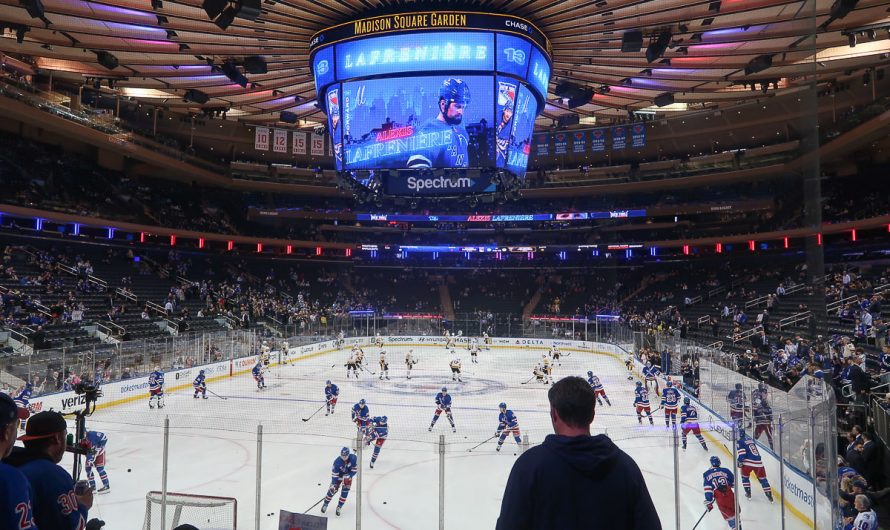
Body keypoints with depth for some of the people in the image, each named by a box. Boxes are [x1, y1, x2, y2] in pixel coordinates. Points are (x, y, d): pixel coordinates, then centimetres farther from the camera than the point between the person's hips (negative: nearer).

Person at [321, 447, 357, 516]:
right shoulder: (337, 461, -31)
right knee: (333, 489, -5)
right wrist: (333, 484, -30)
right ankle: (325, 504, 15)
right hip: (339, 475, -1)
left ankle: (339, 507, 10)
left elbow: (355, 469, -18)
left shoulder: (353, 458, -30)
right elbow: (334, 474, -25)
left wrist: (348, 476, -28)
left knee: (345, 491, -5)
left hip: (348, 475, 1)